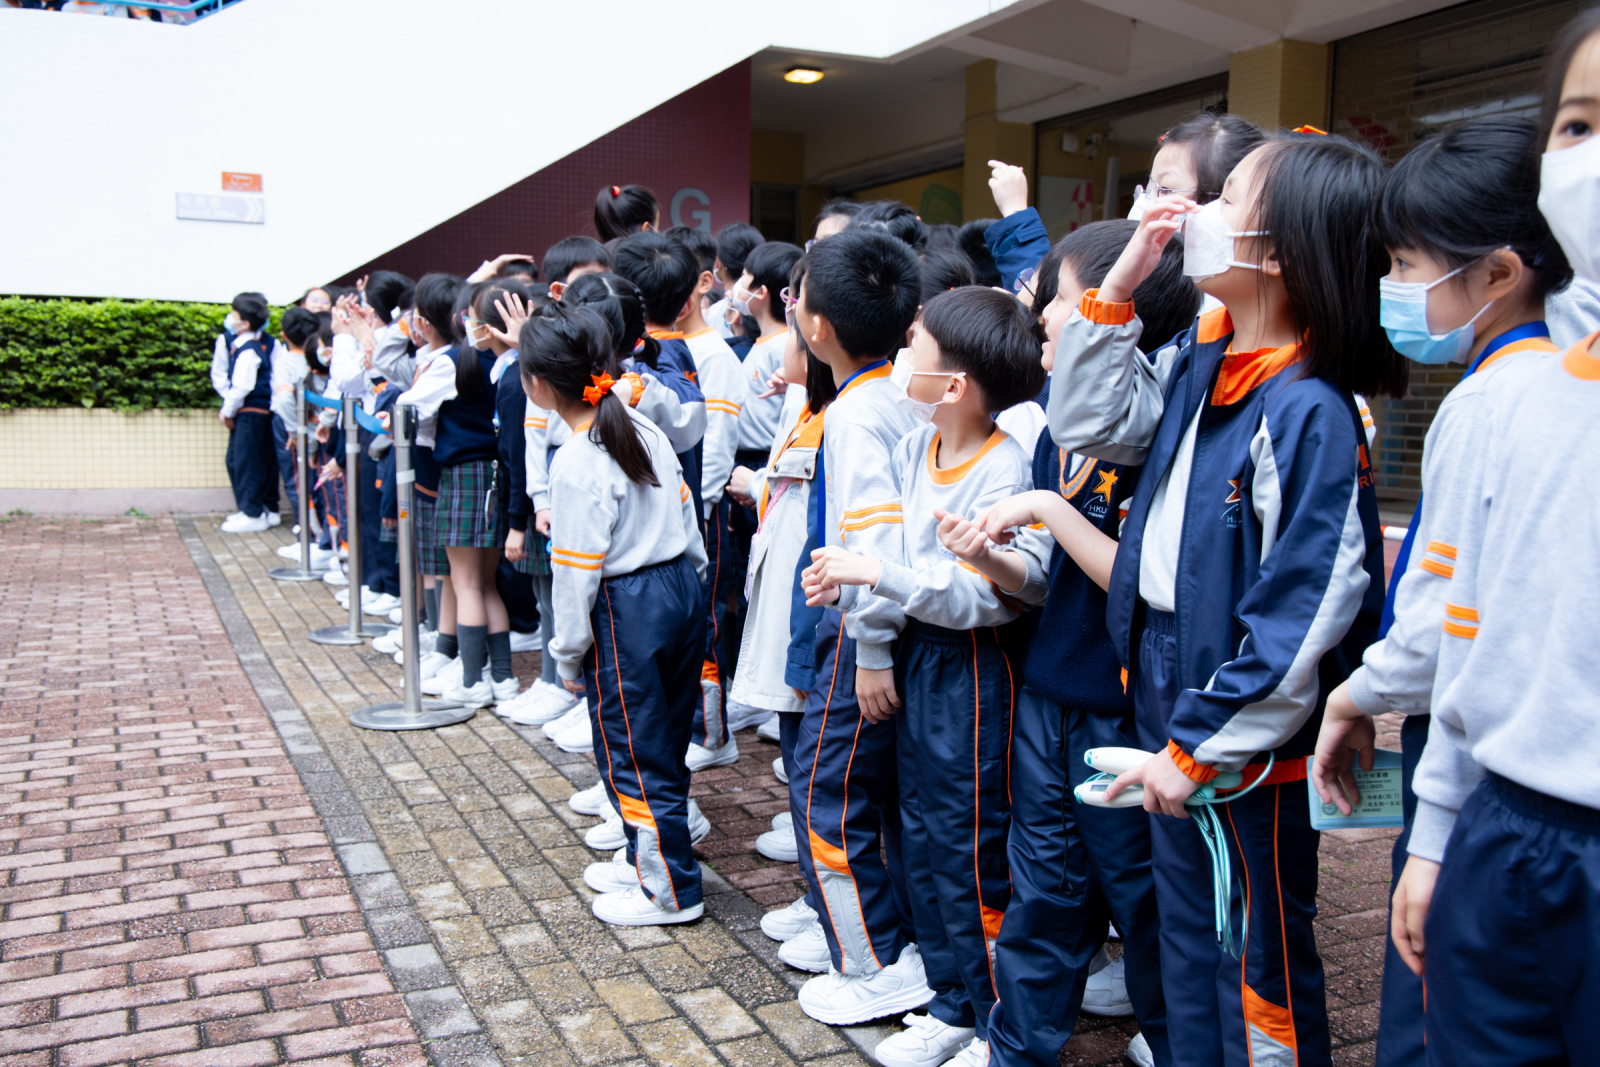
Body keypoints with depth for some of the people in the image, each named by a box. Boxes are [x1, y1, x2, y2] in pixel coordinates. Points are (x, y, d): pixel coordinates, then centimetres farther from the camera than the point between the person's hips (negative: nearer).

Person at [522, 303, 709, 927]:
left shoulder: (575, 464, -20)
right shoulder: (646, 430, 3)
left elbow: (578, 570, -17)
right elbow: (685, 513, 11)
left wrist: (568, 653, -6)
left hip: (624, 613, -9)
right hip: (681, 590, 9)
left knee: (632, 753, 7)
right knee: (663, 742, 20)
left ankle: (669, 892, 19)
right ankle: (648, 861, 37)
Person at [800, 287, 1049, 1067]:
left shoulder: (1005, 470, -21)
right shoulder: (915, 448, 2)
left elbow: (980, 597, -25)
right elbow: (899, 550, 5)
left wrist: (877, 575, -28)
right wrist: (849, 586, -13)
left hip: (974, 670, -8)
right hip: (918, 656, 8)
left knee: (969, 850, 3)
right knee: (921, 835, 17)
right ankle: (952, 1002, 35)